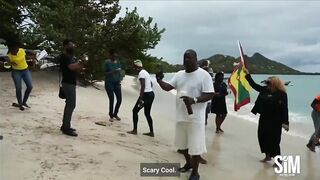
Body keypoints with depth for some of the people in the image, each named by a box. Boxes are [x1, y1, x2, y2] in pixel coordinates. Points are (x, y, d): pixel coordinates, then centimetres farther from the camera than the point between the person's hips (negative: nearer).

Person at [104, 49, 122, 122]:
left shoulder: (118, 62, 8)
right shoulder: (107, 62, -7)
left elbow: (119, 73, 11)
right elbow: (105, 73, -7)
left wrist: (119, 82, 3)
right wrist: (112, 72, -24)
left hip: (116, 83, 5)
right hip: (109, 83, -5)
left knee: (119, 99, -1)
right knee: (111, 99, -9)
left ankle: (115, 114, 20)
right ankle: (111, 116, 9)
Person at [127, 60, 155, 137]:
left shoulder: (141, 73, -13)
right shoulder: (145, 72, 17)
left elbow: (143, 86, -22)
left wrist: (140, 99, -24)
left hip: (146, 94, -9)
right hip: (151, 94, 9)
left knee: (135, 111, 3)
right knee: (147, 113, 15)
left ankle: (135, 130, 7)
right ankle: (151, 132, 17)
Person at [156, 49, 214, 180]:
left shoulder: (204, 75, -11)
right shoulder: (179, 75, 8)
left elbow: (210, 95, -14)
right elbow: (167, 87, 5)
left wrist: (194, 100, -29)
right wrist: (159, 81, -16)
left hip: (195, 118, -6)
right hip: (181, 116, 7)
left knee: (195, 146, 2)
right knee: (182, 143, 21)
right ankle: (188, 163, 44)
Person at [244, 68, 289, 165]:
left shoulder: (282, 94, -14)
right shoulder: (265, 90, 4)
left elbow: (284, 109, -17)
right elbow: (254, 85, 11)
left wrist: (285, 122, -21)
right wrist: (247, 74, 9)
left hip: (275, 121, -7)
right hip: (264, 119, 7)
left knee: (273, 140, -2)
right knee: (262, 137, 13)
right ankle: (268, 156, 30)